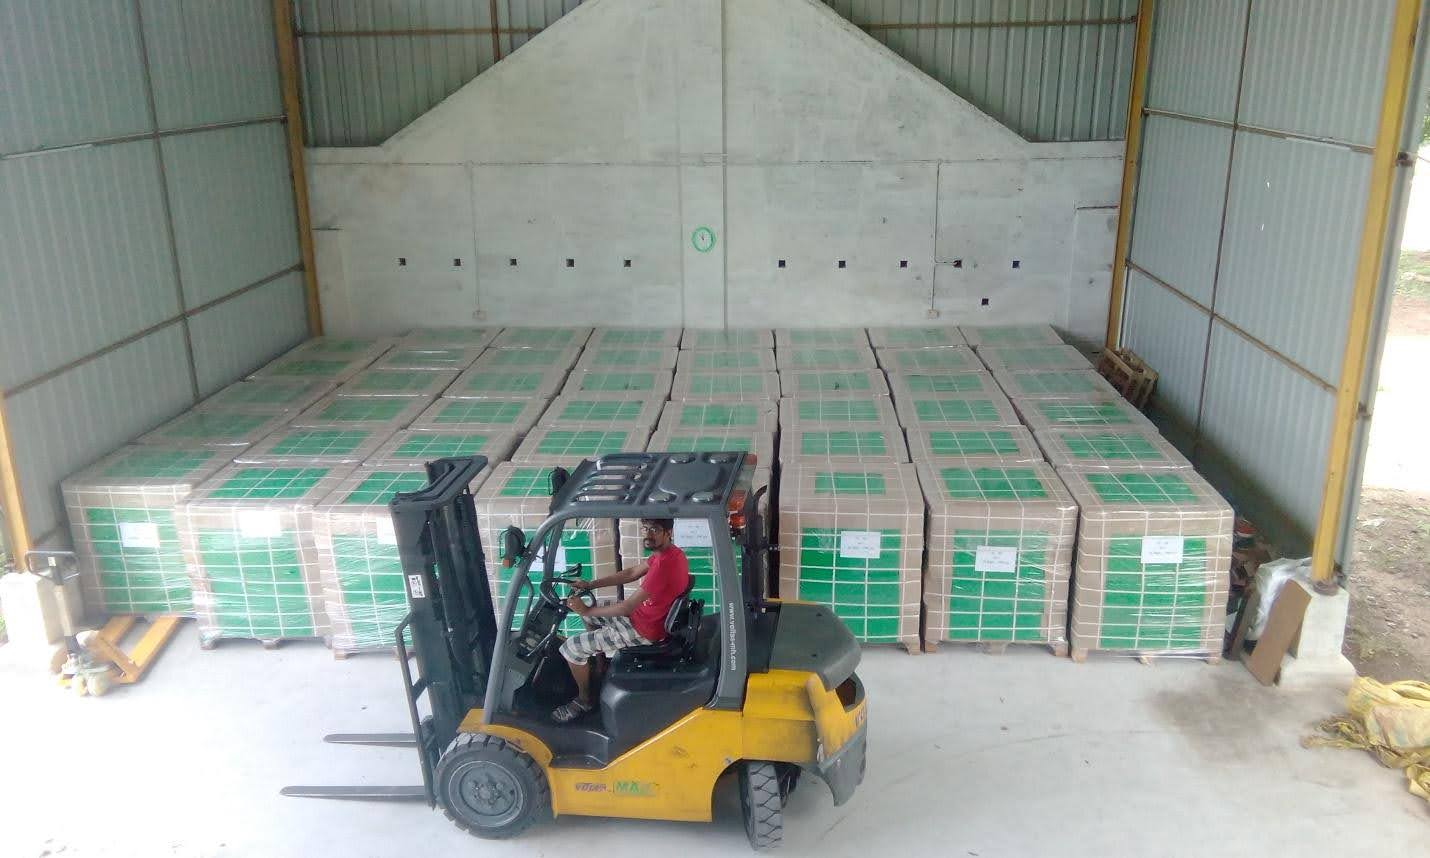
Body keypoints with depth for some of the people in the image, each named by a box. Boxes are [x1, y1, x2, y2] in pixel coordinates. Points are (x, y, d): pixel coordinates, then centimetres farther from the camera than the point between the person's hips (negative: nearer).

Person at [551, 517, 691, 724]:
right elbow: (632, 573, 11)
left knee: (571, 647, -6)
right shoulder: (666, 552, -2)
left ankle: (584, 700, 15)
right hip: (643, 612, 10)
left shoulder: (665, 564, -33)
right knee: (592, 614, 25)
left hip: (645, 630, -10)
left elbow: (626, 607, -28)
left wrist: (586, 610, -16)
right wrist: (590, 585, 6)